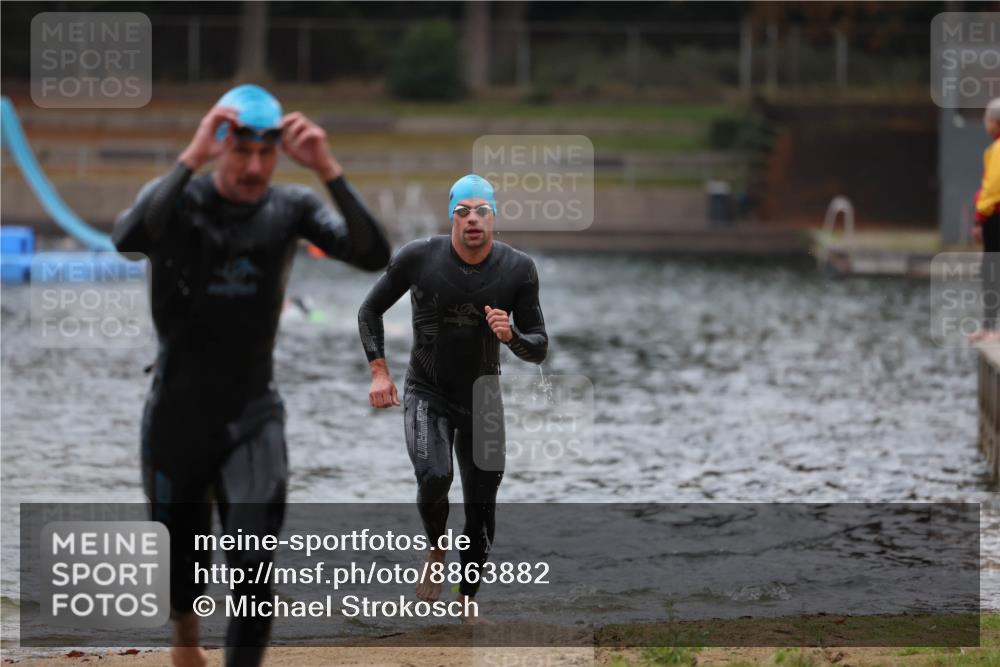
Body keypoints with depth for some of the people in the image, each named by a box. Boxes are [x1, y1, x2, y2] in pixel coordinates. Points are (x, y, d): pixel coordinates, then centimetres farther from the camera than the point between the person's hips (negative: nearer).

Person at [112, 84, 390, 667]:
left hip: (253, 420, 0)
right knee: (182, 553, 17)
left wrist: (329, 170, -31)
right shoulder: (177, 199, -11)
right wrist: (192, 159, -40)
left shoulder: (292, 208, -6)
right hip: (176, 417, 0)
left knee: (254, 570, -16)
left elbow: (374, 255, -21)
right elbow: (129, 239, -34)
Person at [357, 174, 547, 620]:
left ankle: (468, 602, 21)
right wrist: (379, 371, -7)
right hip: (427, 394, -2)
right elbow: (370, 310, 3)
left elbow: (538, 350, -4)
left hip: (483, 398, 2)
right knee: (434, 477, -27)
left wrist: (511, 336, -26)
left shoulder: (518, 270, -10)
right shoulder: (418, 258, -13)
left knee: (482, 508, 3)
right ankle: (436, 552, 2)